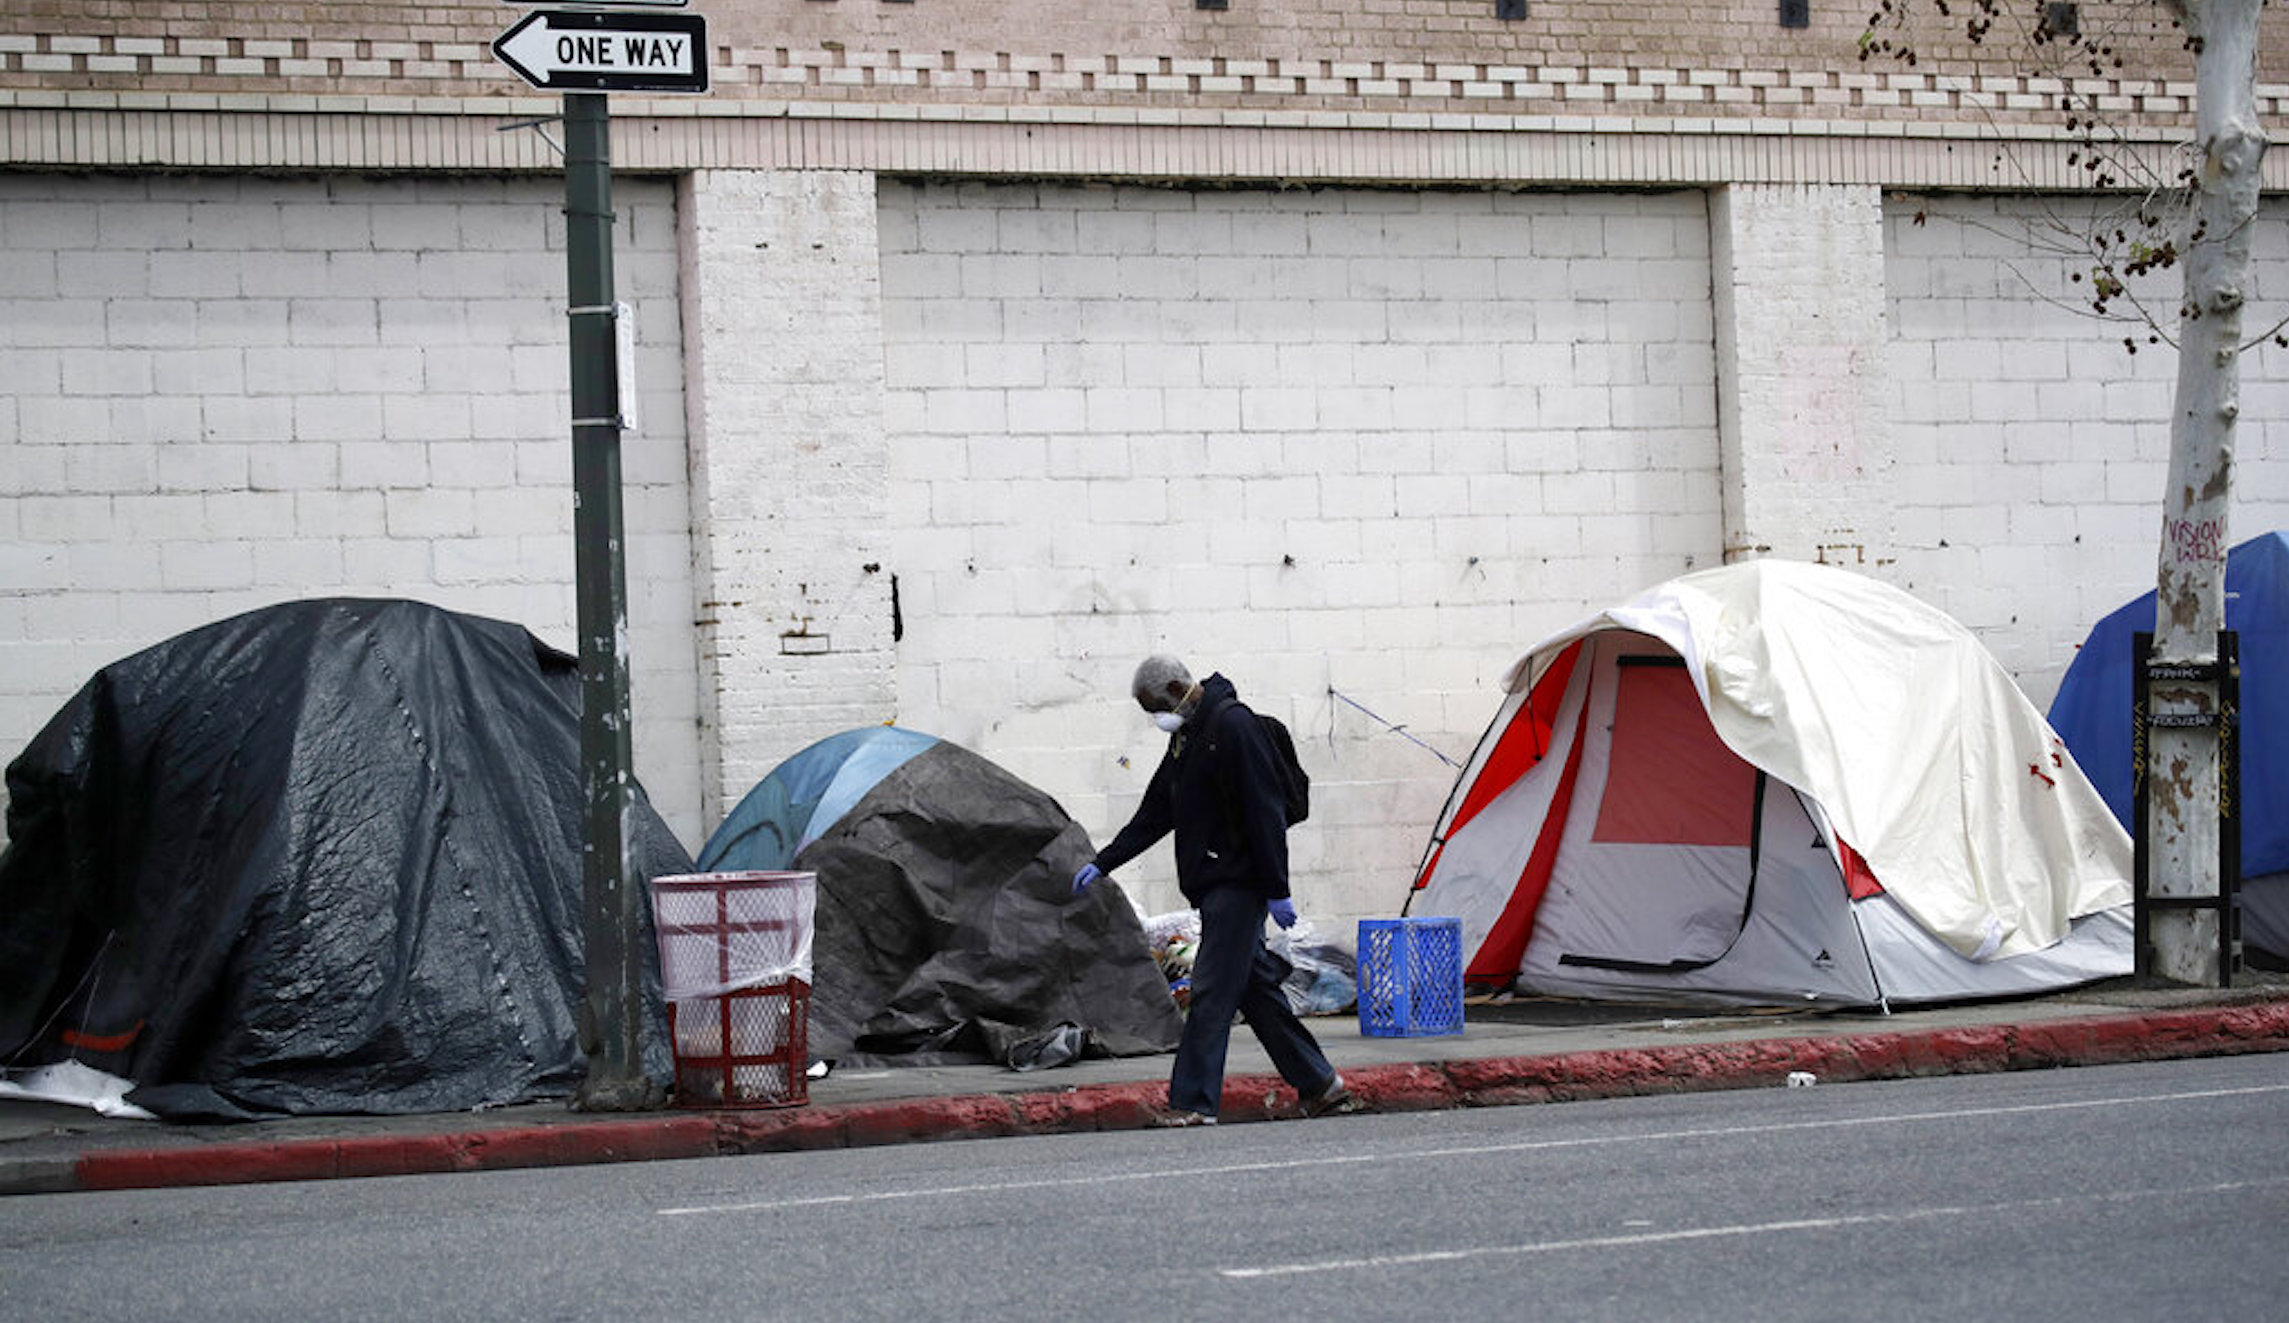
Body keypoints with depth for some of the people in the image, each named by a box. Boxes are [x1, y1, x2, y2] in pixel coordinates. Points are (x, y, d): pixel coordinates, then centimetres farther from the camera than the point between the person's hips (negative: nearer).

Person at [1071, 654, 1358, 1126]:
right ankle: (1320, 1085, 17)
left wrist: (1276, 890, -19)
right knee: (1253, 987, 11)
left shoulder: (1233, 726, -14)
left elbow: (1263, 812, -18)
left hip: (1238, 882, -10)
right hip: (1213, 885, 10)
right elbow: (1154, 814, 22)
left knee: (1212, 990, -11)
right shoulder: (1187, 736, 17)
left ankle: (1194, 1102, -13)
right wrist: (1102, 863, 16)